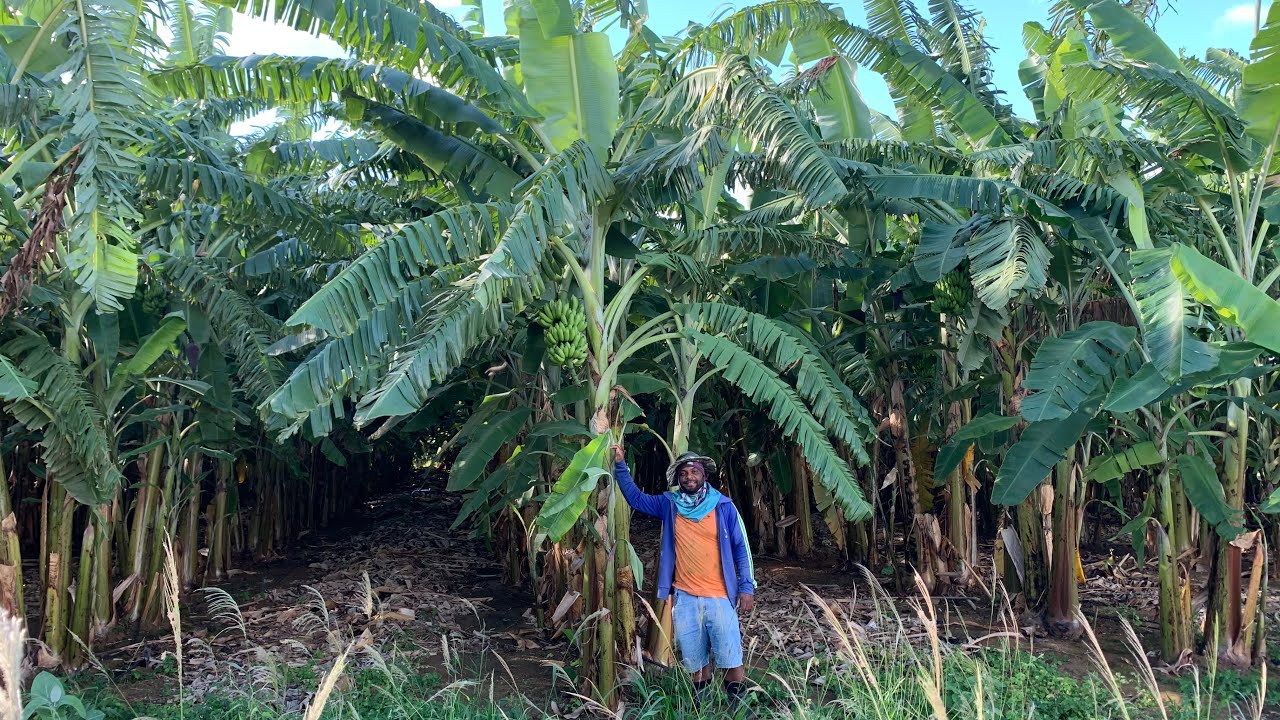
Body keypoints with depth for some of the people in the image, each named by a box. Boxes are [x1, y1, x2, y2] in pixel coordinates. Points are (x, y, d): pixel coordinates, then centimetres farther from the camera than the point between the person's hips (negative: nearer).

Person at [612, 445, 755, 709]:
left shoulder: (723, 506, -3)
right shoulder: (669, 505, 3)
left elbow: (741, 548, 1)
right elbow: (635, 496, 9)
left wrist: (746, 587, -4)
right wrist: (620, 465, -2)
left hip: (719, 597, -2)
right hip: (685, 597, 2)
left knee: (731, 659, 0)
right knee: (696, 661, 13)